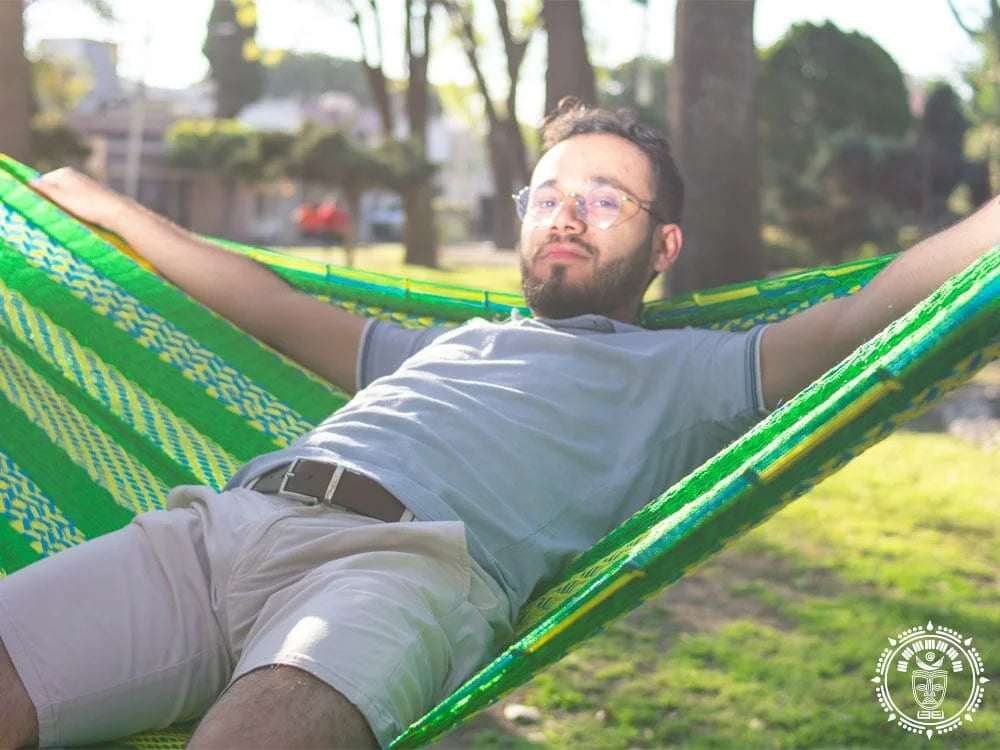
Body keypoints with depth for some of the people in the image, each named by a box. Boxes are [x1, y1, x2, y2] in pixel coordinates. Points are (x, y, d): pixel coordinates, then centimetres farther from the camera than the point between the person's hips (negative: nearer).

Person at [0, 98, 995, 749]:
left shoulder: (687, 370, 25)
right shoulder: (449, 344, 40)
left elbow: (873, 312, 14)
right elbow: (279, 311, 48)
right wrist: (106, 208, 56)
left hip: (409, 559, -5)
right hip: (222, 517, 6)